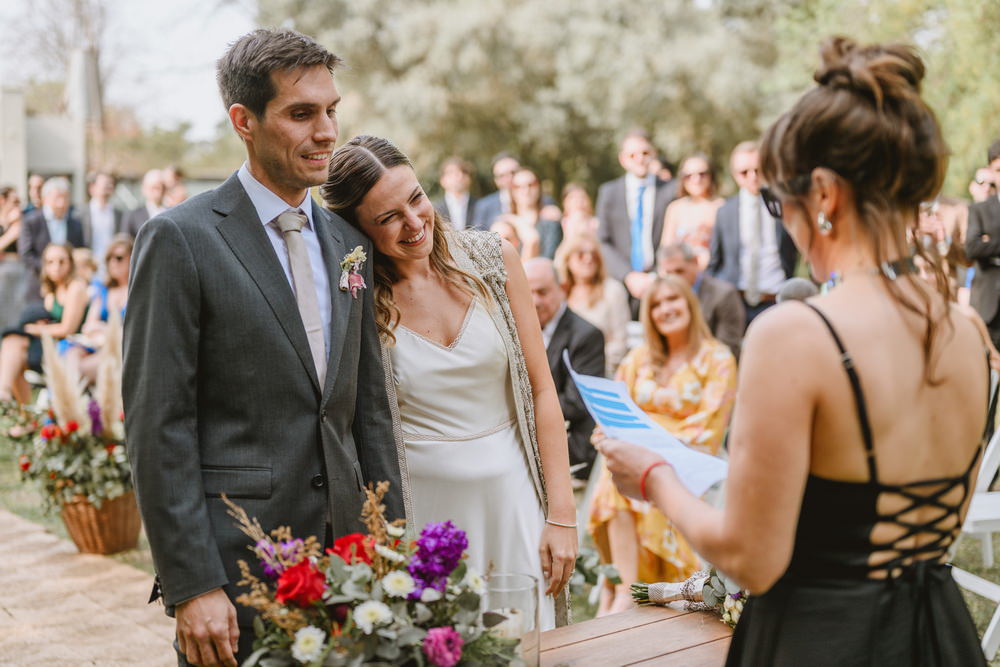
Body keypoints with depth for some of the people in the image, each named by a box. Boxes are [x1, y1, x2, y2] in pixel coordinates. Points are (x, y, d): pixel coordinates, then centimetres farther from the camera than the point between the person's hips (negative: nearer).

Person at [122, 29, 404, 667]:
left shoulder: (348, 240, 10)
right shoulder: (179, 239, -9)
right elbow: (157, 426, -12)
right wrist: (193, 587, -15)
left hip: (345, 548, 6)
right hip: (235, 561, -5)